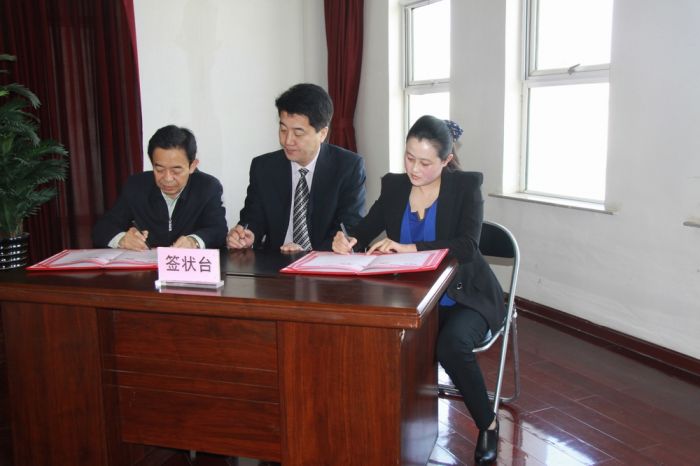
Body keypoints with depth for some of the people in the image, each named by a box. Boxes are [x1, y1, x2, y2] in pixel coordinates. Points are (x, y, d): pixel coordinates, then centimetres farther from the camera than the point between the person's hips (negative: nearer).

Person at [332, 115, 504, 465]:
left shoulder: (466, 186, -8)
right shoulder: (393, 186, 4)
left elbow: (466, 247, -21)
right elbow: (363, 232, 2)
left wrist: (409, 248, -33)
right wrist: (345, 239, -23)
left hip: (464, 297, -3)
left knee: (452, 344, -33)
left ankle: (487, 423, -4)